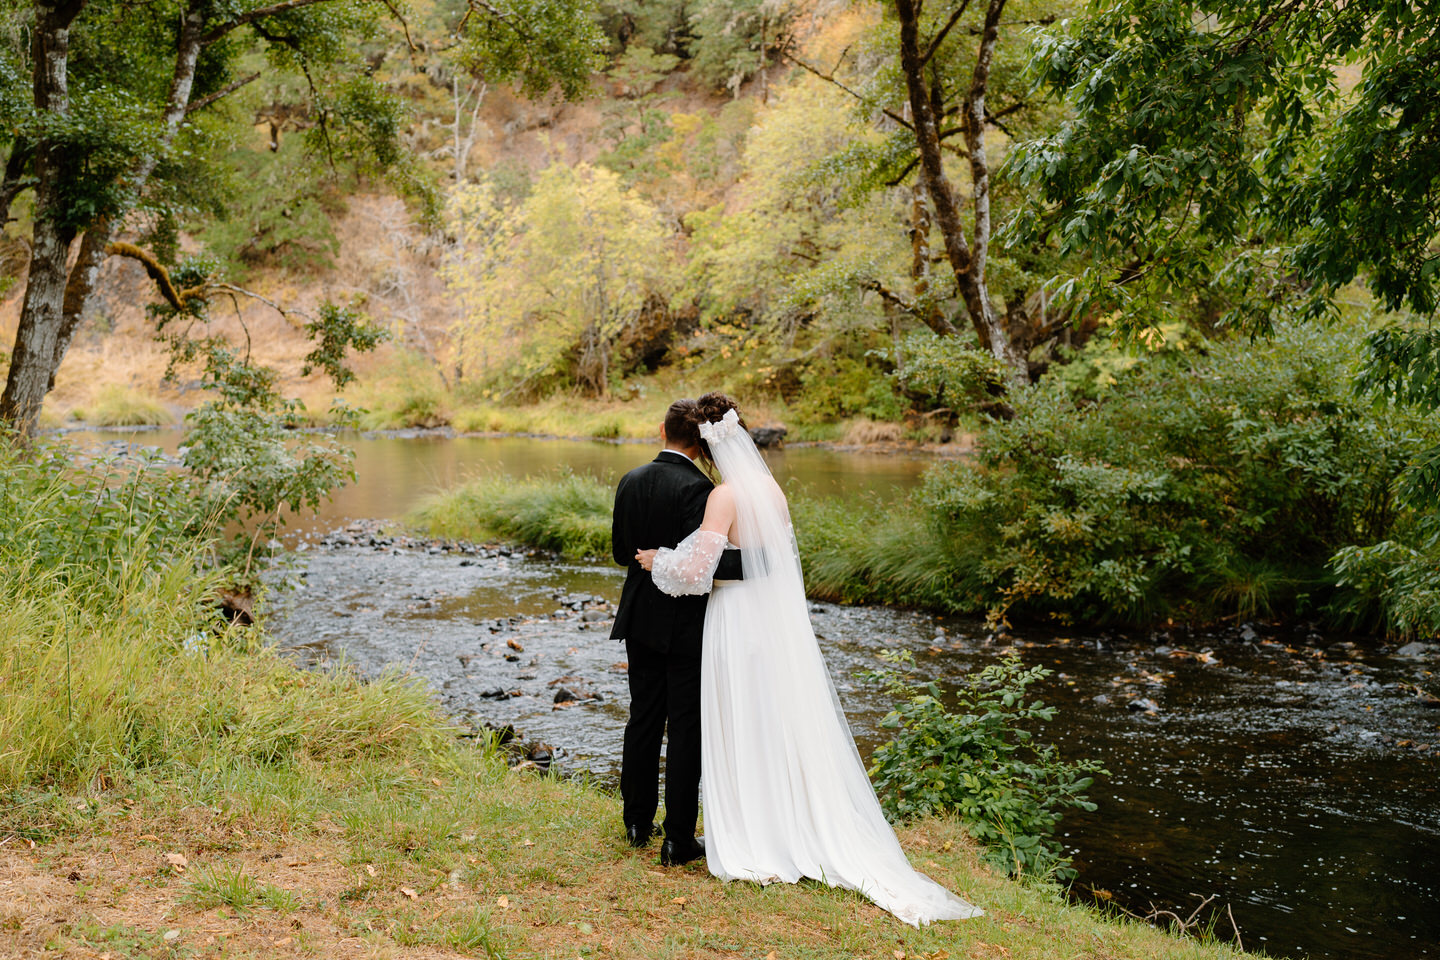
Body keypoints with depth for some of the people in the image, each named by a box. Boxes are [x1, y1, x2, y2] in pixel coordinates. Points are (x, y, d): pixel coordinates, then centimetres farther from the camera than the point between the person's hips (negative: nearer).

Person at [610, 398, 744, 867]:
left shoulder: (631, 481, 2)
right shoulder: (697, 488, -18)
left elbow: (621, 552, 9)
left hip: (639, 621, 6)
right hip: (686, 626, -6)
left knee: (643, 720, 17)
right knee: (686, 730, 2)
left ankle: (638, 822, 28)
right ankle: (679, 838, 7)